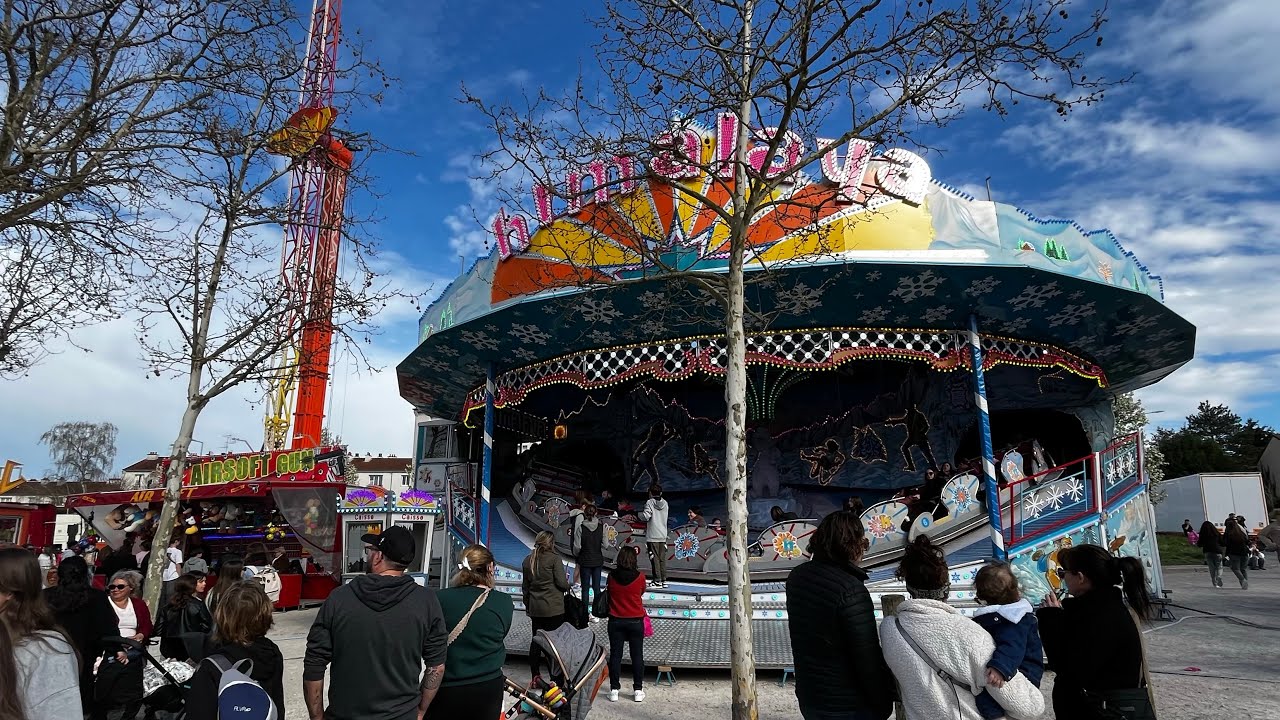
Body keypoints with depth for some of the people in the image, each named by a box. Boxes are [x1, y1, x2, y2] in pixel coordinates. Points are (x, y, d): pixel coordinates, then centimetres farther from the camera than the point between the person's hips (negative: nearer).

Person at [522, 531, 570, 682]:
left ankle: (535, 676, 19)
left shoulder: (527, 561, 8)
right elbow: (561, 582, -14)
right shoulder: (554, 559, -10)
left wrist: (527, 605, 24)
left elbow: (525, 586, 15)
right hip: (554, 607, -5)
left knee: (536, 641, 13)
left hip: (535, 608, 5)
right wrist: (568, 585, 9)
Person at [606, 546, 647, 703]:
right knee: (637, 655, 10)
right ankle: (638, 690, 15)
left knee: (615, 655, 9)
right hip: (636, 621, -1)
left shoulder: (612, 577, -9)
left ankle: (614, 690, 13)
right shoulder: (640, 577, -13)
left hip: (616, 621, 1)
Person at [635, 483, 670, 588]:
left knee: (655, 558, -1)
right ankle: (664, 580, 9)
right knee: (662, 559, 9)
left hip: (652, 536, -5)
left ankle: (657, 580, 0)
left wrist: (637, 514, 0)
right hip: (663, 536, 5)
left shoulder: (649, 502, -8)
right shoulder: (665, 503, 7)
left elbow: (646, 516, -16)